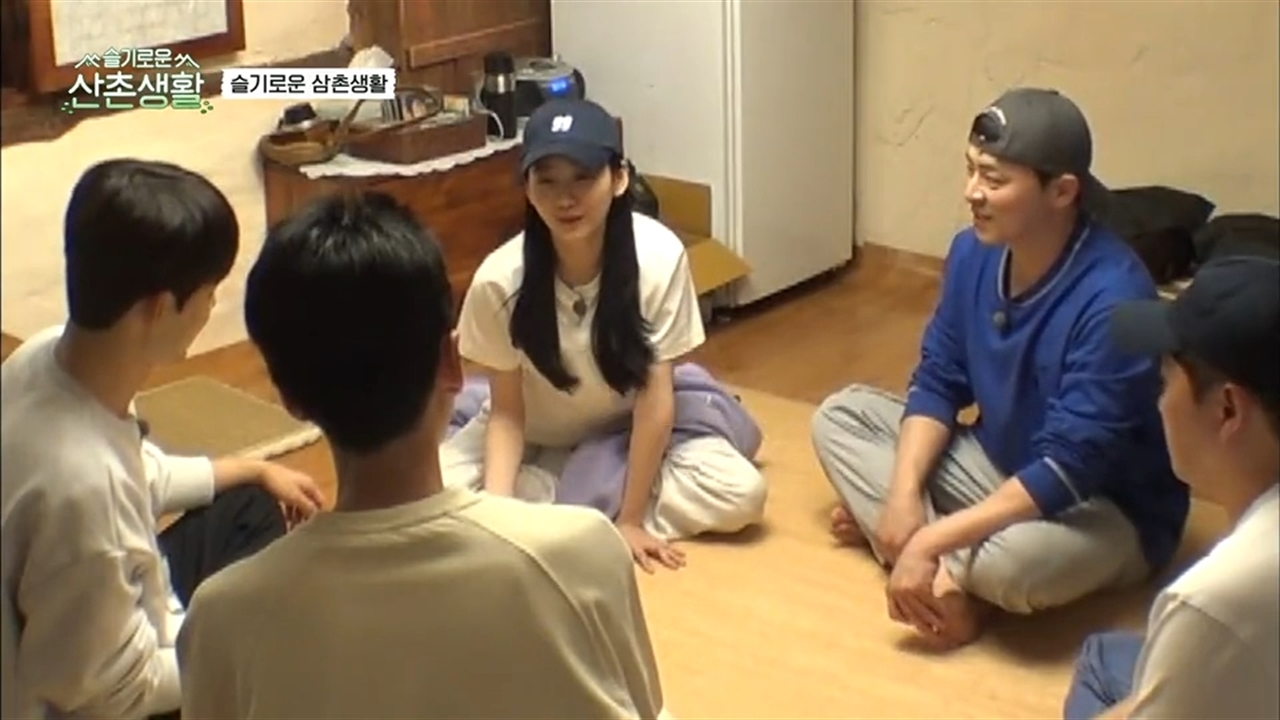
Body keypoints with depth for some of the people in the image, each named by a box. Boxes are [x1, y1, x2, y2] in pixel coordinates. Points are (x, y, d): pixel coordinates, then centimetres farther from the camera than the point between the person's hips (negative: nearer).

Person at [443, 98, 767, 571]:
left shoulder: (658, 256, -28)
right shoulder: (500, 279, -27)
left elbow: (655, 396, -22)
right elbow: (506, 411, -17)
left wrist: (629, 518, -20)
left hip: (626, 426, 0)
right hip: (535, 437, 0)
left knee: (741, 493, -23)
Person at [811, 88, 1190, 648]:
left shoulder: (1111, 298, -31)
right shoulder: (974, 252, -8)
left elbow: (1067, 470, -33)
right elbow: (938, 381, 0)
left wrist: (930, 542, -34)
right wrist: (903, 496, -16)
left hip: (1106, 510, -7)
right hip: (999, 466, 7)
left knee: (1011, 560, -39)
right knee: (839, 416, 0)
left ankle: (950, 567, -4)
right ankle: (950, 575, -15)